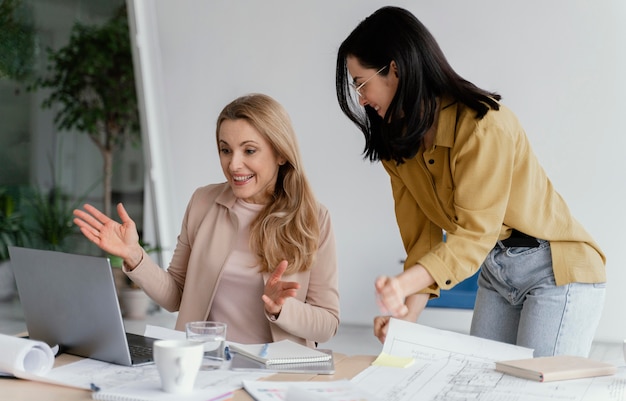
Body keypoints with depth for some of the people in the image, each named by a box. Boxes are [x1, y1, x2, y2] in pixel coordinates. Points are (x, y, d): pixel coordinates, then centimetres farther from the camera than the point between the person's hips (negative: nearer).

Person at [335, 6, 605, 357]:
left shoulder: (484, 125, -24)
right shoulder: (396, 145, -1)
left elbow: (474, 233, -29)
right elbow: (422, 236, -6)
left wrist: (404, 282, -43)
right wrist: (408, 313, -21)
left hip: (557, 271, -7)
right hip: (495, 272, 7)